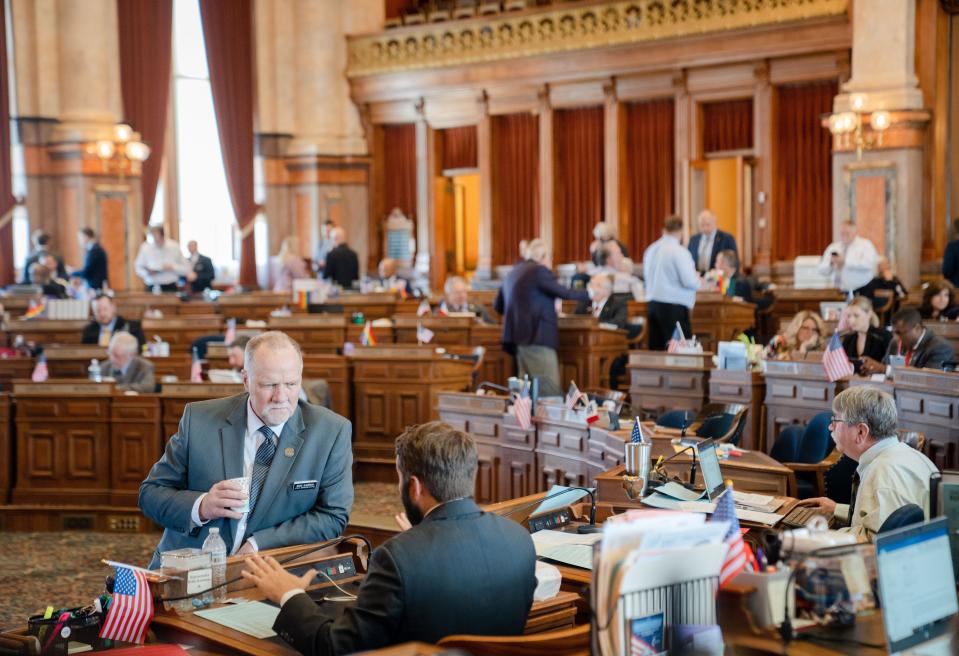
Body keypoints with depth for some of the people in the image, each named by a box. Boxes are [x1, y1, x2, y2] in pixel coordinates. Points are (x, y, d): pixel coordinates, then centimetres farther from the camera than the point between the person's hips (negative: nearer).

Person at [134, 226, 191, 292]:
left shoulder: (174, 246, -3)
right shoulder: (145, 247, -1)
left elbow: (187, 269, 1)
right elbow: (138, 267, 11)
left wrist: (172, 267, -15)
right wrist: (147, 273, -10)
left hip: (170, 288, -1)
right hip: (151, 288, 1)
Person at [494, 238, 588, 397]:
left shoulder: (513, 272, 17)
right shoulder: (539, 271, -7)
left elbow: (498, 306, 23)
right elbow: (564, 293, -11)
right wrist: (588, 294, 2)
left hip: (519, 336, 9)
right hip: (537, 337, -9)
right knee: (550, 390, -10)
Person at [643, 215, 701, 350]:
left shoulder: (651, 249, 8)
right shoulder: (679, 251, -12)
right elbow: (689, 281, -16)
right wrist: (698, 280, 4)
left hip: (652, 303, 7)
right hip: (674, 307, -7)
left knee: (656, 349, 9)